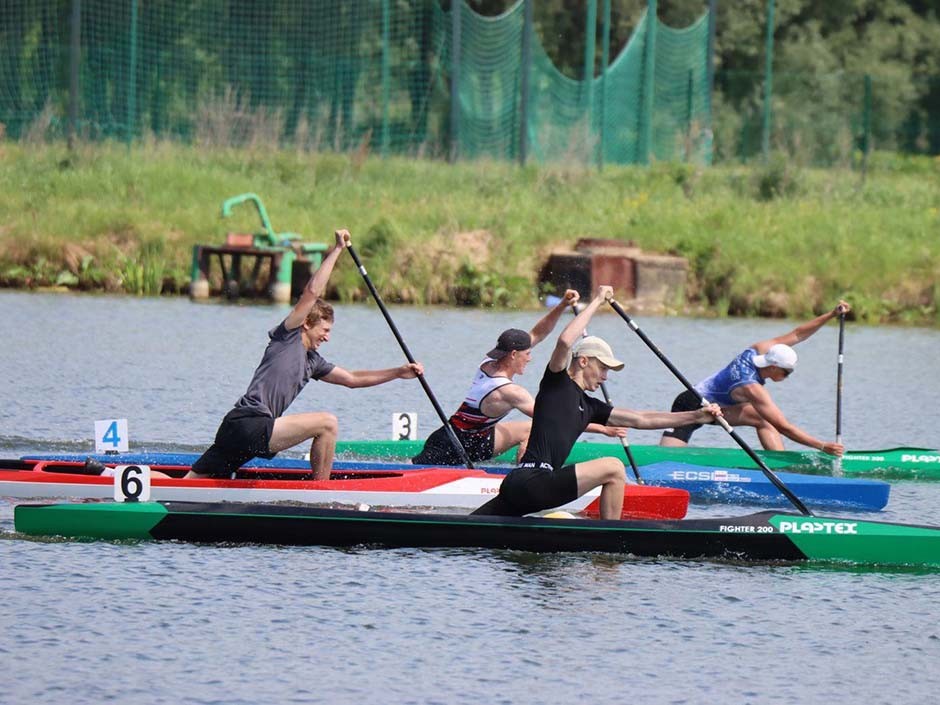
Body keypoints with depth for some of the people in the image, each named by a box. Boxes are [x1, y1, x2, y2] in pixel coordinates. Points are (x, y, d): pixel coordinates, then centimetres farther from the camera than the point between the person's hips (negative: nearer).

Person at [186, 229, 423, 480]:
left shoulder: (312, 361, 25)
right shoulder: (286, 337, 3)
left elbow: (351, 379, 33)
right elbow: (312, 292, -4)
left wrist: (398, 373, 30)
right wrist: (337, 250, 2)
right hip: (249, 424, -9)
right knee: (327, 423, -12)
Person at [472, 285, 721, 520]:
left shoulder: (588, 406, 25)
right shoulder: (557, 383, 2)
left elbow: (640, 419, 28)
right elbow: (565, 341, -16)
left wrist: (695, 416, 27)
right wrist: (597, 301, -6)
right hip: (529, 481, -9)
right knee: (613, 468, -8)